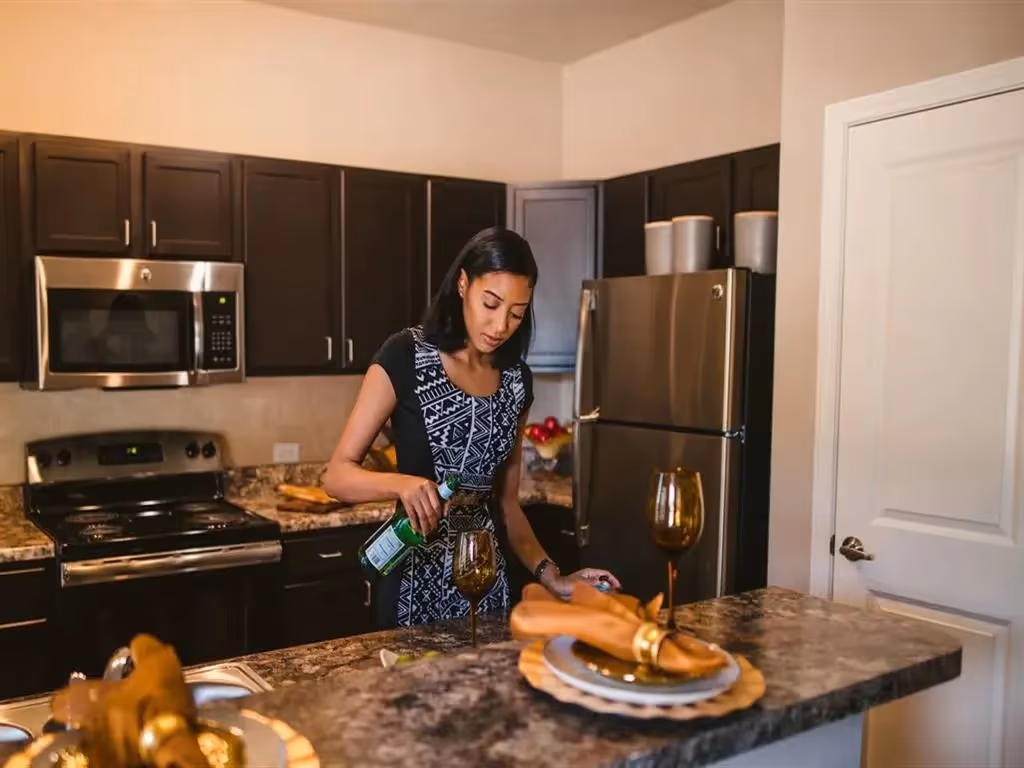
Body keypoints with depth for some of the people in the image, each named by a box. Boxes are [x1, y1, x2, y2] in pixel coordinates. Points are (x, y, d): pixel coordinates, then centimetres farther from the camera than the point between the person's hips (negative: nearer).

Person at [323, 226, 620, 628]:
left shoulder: (516, 380, 4)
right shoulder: (406, 357, -11)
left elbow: (505, 501, 9)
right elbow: (338, 475, -11)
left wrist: (551, 576, -3)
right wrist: (401, 483, -30)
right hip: (414, 580, -4)